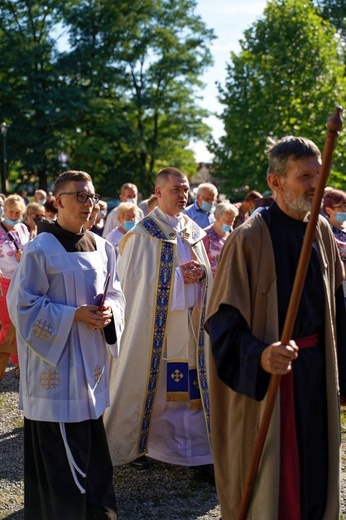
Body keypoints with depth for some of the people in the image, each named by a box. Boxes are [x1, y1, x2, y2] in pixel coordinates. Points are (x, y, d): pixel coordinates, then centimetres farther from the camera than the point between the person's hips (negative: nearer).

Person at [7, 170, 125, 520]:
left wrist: (108, 311, -8)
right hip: (55, 358, -6)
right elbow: (24, 304, -12)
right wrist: (74, 315, -18)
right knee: (59, 444, -2)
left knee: (91, 437, 13)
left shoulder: (102, 247, 8)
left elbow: (115, 293, 15)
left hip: (90, 358, 6)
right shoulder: (40, 249, -12)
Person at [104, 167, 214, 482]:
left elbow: (207, 269, 18)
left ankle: (199, 451, 8)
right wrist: (180, 274, -14)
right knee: (154, 382, 0)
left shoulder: (193, 231, 13)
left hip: (191, 320, 5)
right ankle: (141, 443, 18)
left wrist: (201, 272, -6)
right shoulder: (144, 234, -5)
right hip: (155, 322, -5)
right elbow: (134, 279, -10)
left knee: (192, 383, 4)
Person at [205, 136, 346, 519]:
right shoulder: (249, 238, -17)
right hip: (268, 375, -6)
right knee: (270, 475, 5)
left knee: (314, 466, 16)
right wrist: (259, 356, -34)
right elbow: (222, 319, -17)